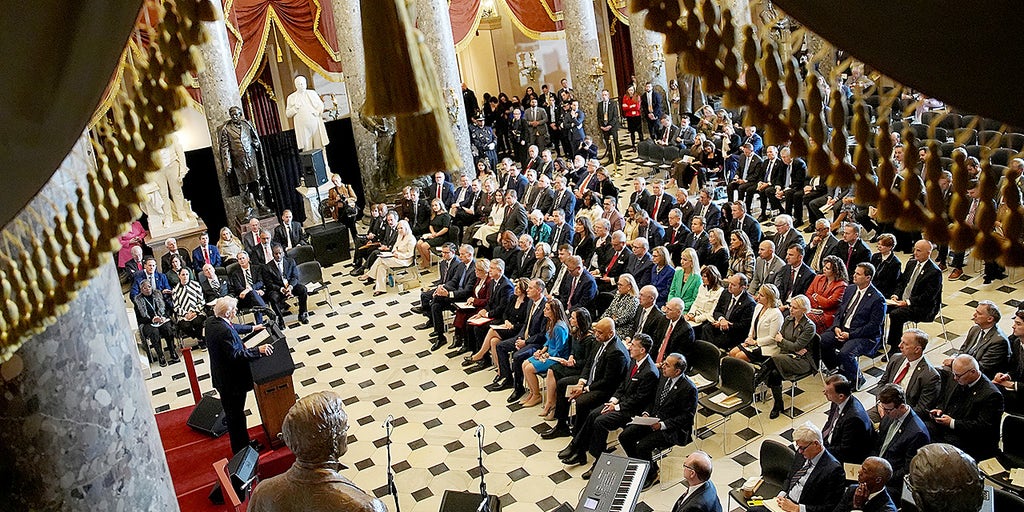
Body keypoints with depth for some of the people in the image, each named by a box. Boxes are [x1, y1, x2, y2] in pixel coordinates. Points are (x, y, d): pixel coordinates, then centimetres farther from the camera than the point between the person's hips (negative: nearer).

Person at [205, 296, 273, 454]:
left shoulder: (211, 321, 1)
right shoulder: (224, 331, -31)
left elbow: (233, 327, 19)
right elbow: (236, 355, -32)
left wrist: (252, 328, 26)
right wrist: (258, 350, -30)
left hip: (221, 379, 10)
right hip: (232, 382, -10)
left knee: (231, 413, 25)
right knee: (236, 415, 6)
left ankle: (239, 444, 44)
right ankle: (241, 448, 21)